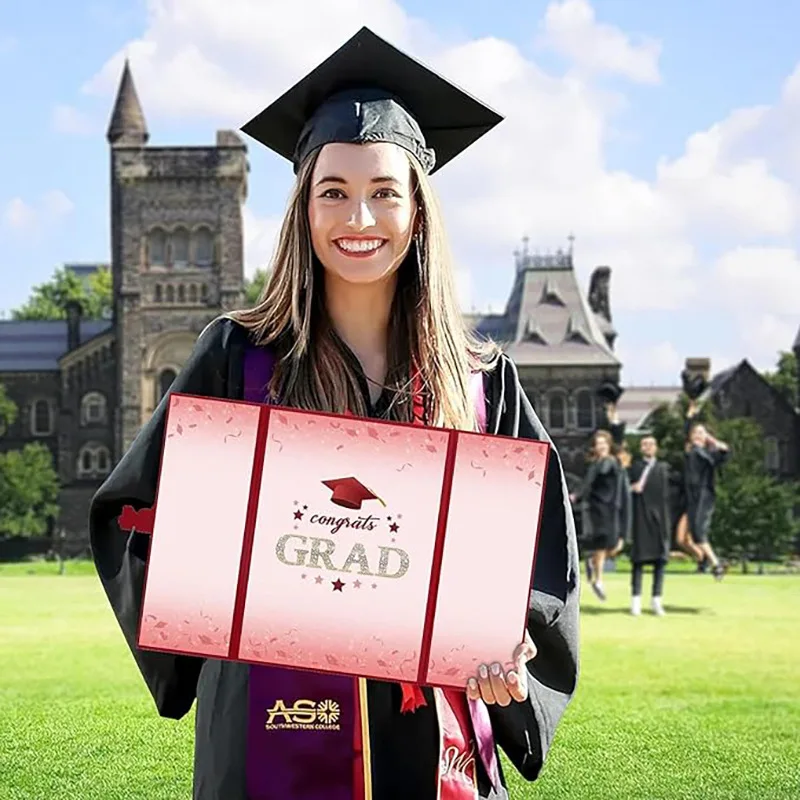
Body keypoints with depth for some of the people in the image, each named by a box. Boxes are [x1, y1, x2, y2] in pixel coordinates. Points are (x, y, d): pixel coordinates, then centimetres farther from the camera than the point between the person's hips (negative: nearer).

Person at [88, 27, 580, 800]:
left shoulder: (479, 380, 4)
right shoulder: (239, 356, -1)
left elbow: (539, 544, 6)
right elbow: (134, 509, 6)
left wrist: (512, 650, -12)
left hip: (434, 732, 2)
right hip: (276, 726, -2)